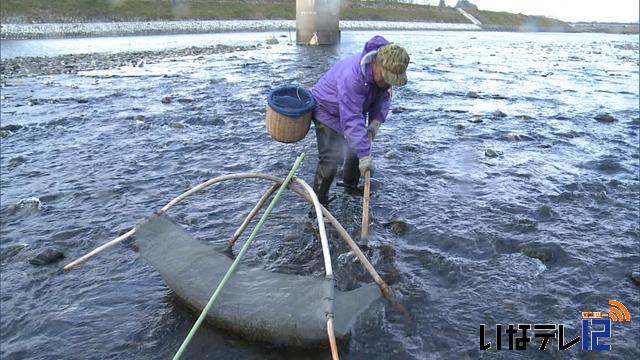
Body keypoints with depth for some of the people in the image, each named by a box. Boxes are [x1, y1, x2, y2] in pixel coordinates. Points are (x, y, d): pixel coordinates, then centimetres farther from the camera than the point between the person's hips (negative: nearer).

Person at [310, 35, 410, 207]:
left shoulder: (385, 71, -17)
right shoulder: (352, 76, -42)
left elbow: (383, 97, 0)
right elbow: (351, 120, -43)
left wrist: (376, 121, -18)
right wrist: (365, 155, -43)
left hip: (353, 109, 8)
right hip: (328, 110, -8)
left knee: (358, 149, 14)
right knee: (332, 157, -16)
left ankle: (351, 187, 37)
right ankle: (319, 204, -4)